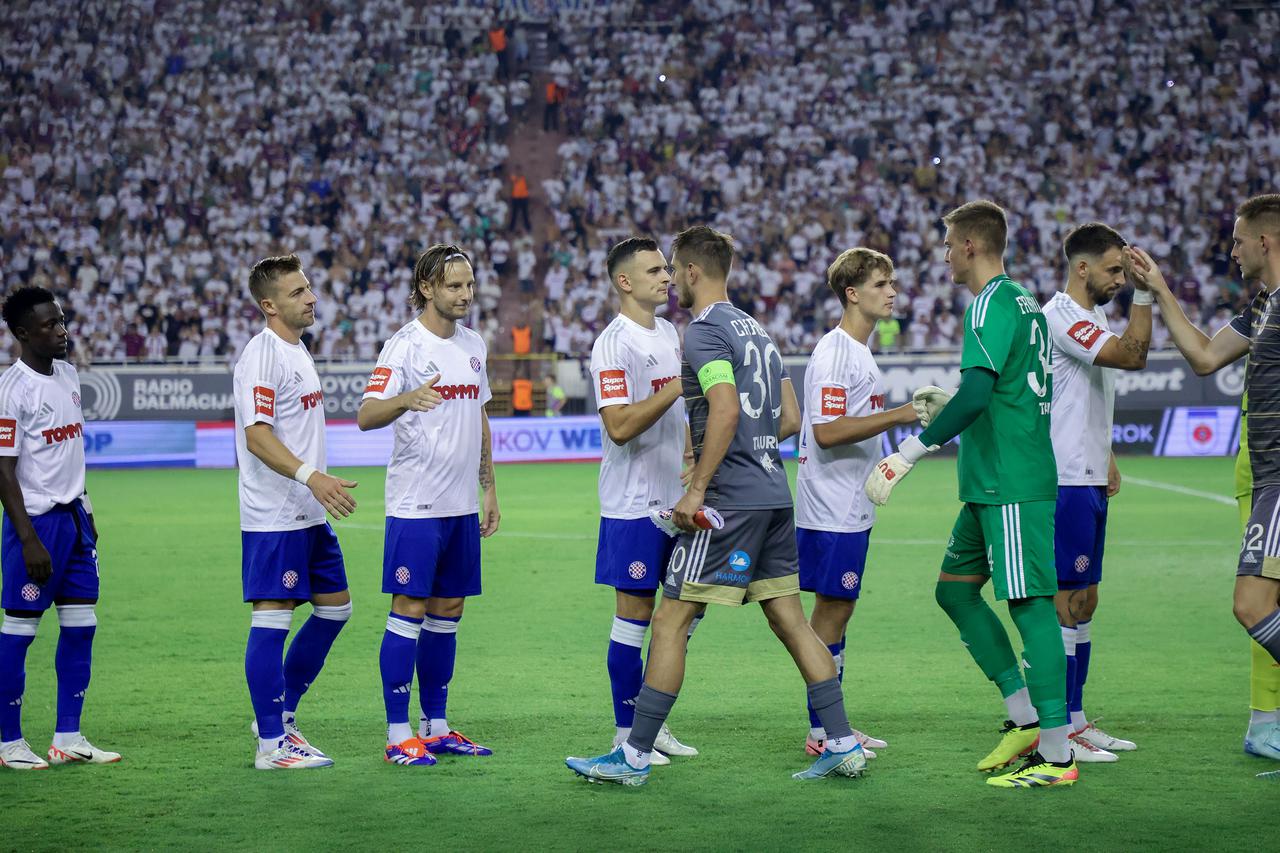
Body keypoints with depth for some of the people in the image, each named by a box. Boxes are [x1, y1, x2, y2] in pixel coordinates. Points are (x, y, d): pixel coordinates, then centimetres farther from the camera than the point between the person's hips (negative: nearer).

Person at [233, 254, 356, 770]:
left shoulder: (296, 350, 15)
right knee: (272, 620, -6)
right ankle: (272, 744, -2)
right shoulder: (262, 356, -15)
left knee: (335, 607, 13)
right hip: (273, 517, -10)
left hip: (309, 515, 10)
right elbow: (258, 436, -24)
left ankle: (281, 714, 23)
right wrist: (312, 476, -33)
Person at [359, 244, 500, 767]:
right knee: (409, 609, -6)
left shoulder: (474, 345, 12)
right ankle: (399, 735, -2)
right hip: (416, 503, -7)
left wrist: (489, 488, 20)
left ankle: (436, 727, 17)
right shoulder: (405, 345, -10)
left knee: (448, 611, 10)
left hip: (462, 505, 7)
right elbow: (366, 415, -21)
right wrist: (407, 399, -41)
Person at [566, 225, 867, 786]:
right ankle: (842, 745, 9)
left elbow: (726, 411, -23)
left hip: (729, 502, -9)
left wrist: (697, 488, -20)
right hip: (774, 494, 9)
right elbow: (790, 419, 19)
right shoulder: (756, 330, 18)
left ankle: (635, 757, -3)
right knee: (790, 620, 11)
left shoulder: (705, 331, -9)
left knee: (671, 622, -5)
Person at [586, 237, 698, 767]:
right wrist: (679, 387, -25)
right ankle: (626, 734, 6)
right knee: (634, 615, -3)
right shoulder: (614, 344, -14)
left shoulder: (669, 334, 14)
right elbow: (620, 426, -23)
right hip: (634, 506, -8)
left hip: (675, 500, 8)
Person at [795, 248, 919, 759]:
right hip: (831, 510, -10)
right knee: (831, 611, -6)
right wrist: (898, 416, -26)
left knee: (839, 609, 12)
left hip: (852, 508, 10)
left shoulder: (859, 350, 15)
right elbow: (827, 432, -25)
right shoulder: (834, 353, -16)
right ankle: (821, 732, -1)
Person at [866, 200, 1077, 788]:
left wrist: (910, 451, -22)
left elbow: (976, 393, -25)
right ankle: (1025, 719, 16)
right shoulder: (1023, 302, 17)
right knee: (955, 589, 15)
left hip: (1012, 485, -10)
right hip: (992, 483, 10)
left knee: (1030, 603, -9)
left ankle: (1057, 755, -8)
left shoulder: (992, 303, -13)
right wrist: (945, 414, 31)